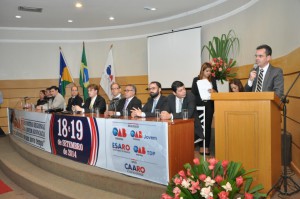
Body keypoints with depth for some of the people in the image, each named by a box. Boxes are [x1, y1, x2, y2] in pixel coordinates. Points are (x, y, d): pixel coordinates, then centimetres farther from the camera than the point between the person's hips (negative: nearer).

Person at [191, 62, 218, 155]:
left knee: (208, 125, 0)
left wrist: (214, 91, -13)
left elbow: (216, 92, 9)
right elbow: (193, 93, 2)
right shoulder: (196, 80, 4)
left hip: (209, 105, 1)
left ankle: (207, 146, 6)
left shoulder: (212, 79, 9)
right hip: (199, 105, -1)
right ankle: (201, 146, 9)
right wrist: (200, 98, -13)